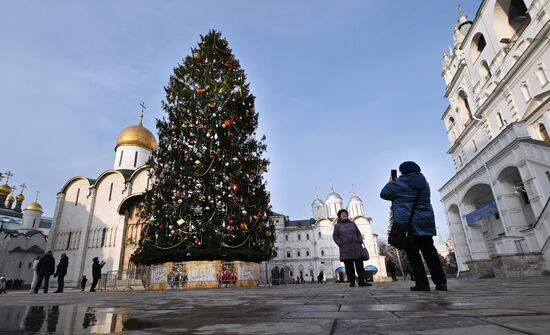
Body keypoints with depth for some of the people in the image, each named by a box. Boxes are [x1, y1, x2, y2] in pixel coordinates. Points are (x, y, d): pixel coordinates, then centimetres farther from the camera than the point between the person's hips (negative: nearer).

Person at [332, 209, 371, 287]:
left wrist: (360, 242, 2)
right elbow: (335, 236, 4)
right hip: (345, 248, -3)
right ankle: (352, 281, 3)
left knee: (360, 265, -2)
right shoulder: (337, 225, 7)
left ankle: (361, 281, 0)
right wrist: (341, 244, -8)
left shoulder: (352, 223, 16)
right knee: (349, 266, -3)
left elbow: (358, 233, 17)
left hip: (356, 247, 3)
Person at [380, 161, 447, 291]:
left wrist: (390, 183, 20)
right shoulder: (424, 182, 14)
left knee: (413, 253, -2)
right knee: (429, 252, 9)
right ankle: (441, 282, 9)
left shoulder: (400, 183, -7)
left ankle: (422, 283, -3)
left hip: (407, 223, -6)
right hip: (425, 222, 6)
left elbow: (384, 194, 3)